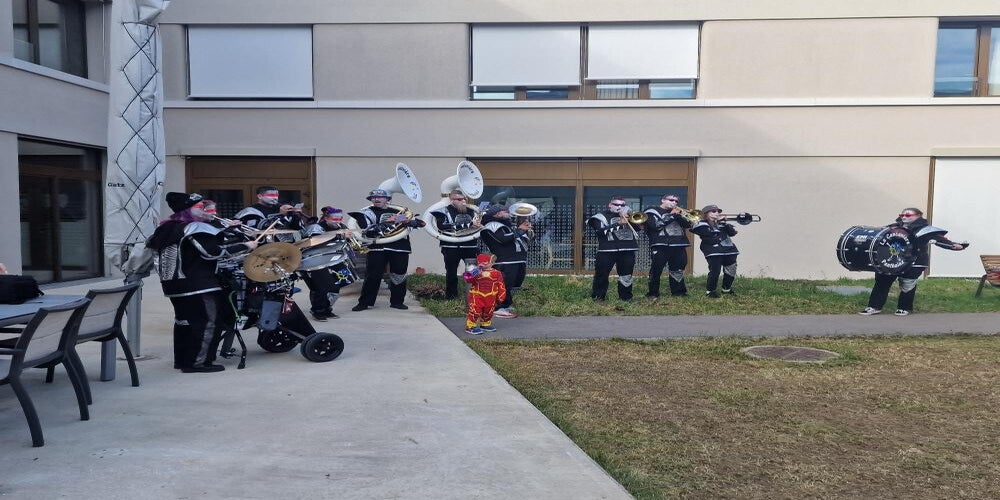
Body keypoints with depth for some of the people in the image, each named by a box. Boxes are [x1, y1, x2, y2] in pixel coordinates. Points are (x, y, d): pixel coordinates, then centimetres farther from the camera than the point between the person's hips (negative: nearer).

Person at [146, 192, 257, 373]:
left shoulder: (166, 227, 12)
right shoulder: (195, 229, -15)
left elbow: (151, 245, 21)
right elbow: (213, 252, -21)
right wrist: (245, 246, -16)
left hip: (173, 283, 10)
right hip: (198, 284, -10)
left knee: (183, 320, 19)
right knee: (210, 320, -5)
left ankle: (181, 360, 26)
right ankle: (198, 362, -8)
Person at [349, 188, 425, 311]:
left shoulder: (399, 211, 15)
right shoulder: (366, 212, 6)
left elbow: (420, 222, 14)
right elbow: (367, 230, -11)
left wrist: (409, 221, -9)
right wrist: (388, 223, -20)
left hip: (400, 248, 3)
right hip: (377, 248, -3)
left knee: (399, 275, 4)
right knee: (372, 276, -3)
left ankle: (397, 301, 16)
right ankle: (365, 302, 6)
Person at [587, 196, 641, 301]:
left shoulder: (629, 216, 18)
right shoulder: (602, 216, 2)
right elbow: (601, 231, -13)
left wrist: (630, 220, -5)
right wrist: (618, 224, -16)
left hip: (628, 250, 4)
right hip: (608, 250, -3)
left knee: (626, 275, 6)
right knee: (602, 274, -1)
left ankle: (626, 296, 17)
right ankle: (598, 296, 9)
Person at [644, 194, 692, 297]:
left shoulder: (677, 212, 20)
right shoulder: (652, 211, 3)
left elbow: (688, 225, 8)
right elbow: (655, 225, -13)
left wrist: (678, 215, -8)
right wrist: (670, 215, -10)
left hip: (679, 245, 5)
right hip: (660, 245, -5)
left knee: (677, 269, 6)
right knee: (656, 270, -2)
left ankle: (678, 291, 15)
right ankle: (653, 292, 6)